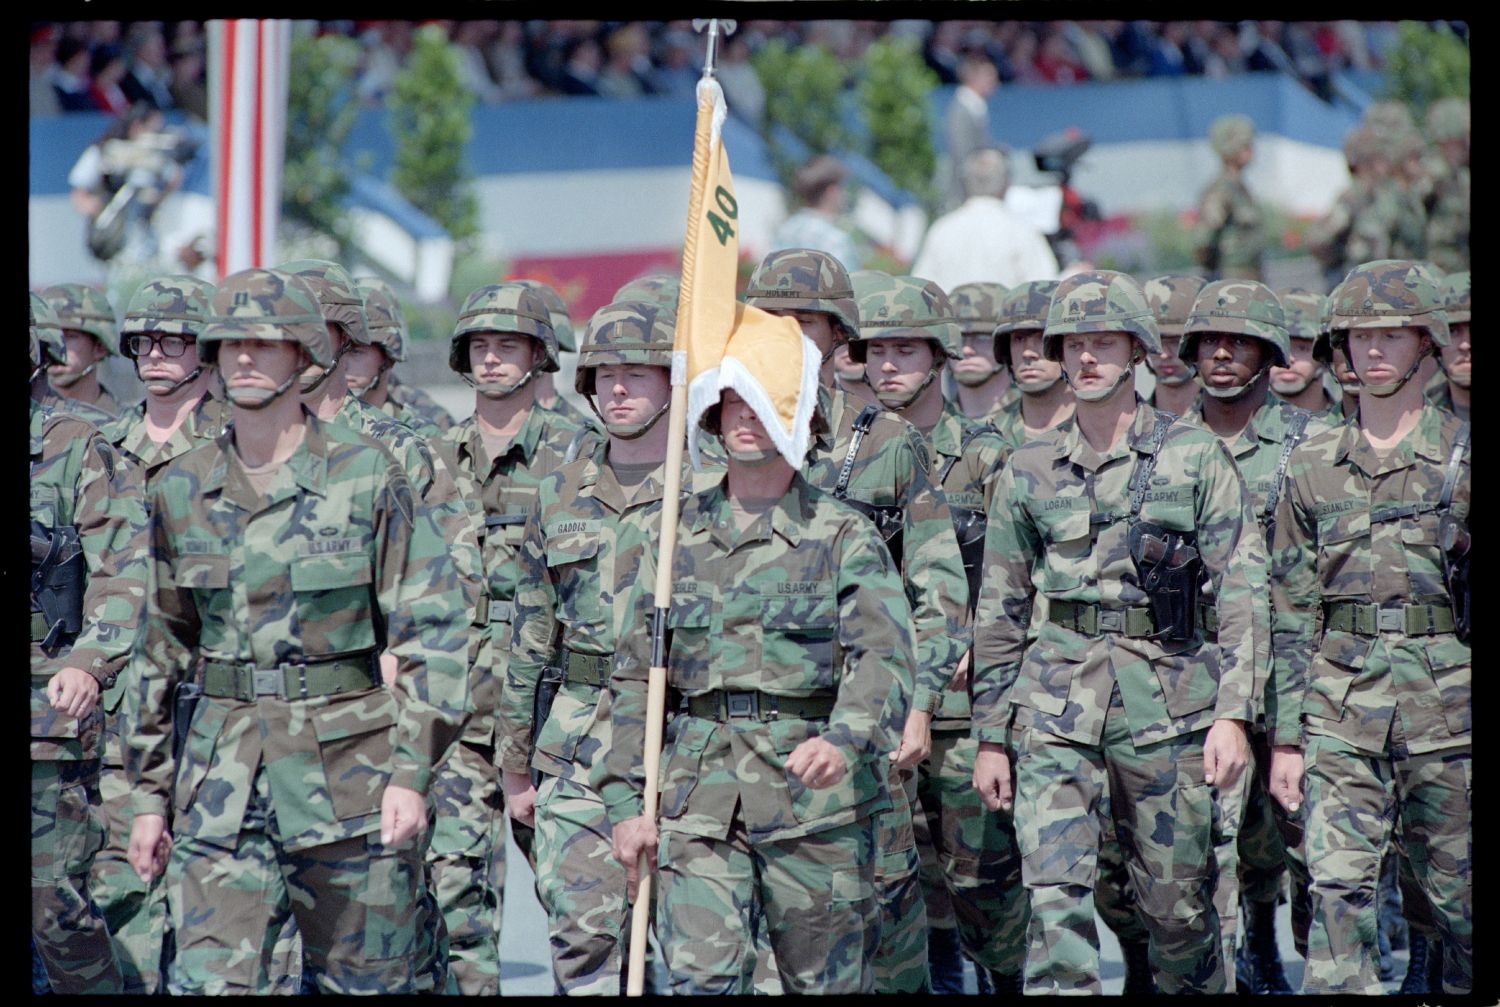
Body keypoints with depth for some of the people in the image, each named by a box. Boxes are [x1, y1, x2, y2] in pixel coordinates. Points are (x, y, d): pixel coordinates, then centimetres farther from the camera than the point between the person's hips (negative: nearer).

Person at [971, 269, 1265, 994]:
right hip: (1056, 699, 1)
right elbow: (999, 609, 13)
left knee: (1178, 902, 6)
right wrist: (990, 736, 10)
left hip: (1167, 696, -1)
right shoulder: (1031, 470, 8)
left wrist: (1234, 713, -10)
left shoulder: (1194, 456, 2)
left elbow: (1242, 589, -1)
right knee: (1054, 893, -12)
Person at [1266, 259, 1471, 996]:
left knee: (1454, 894, 5)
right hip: (1340, 705, 1)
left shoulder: (1461, 456, 3)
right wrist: (1285, 736, 4)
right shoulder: (1314, 465, 9)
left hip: (1443, 700, -1)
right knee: (1337, 887, -10)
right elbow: (1293, 608, 9)